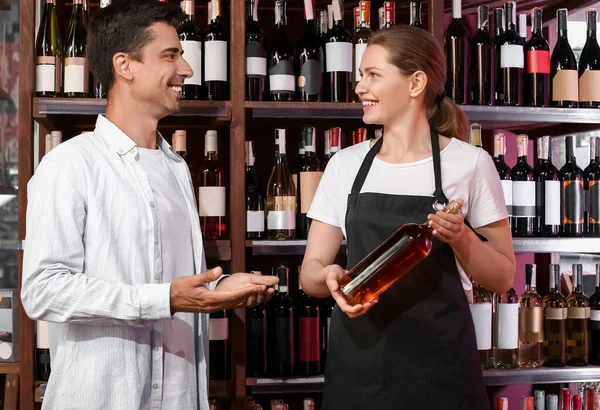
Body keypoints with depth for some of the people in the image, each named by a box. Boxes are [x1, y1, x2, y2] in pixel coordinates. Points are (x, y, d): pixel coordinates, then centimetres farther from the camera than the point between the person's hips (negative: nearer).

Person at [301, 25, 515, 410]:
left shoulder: (469, 163, -4)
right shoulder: (345, 164, 5)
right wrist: (329, 276, -16)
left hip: (438, 365, -2)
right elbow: (311, 271, 6)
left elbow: (502, 277, 1)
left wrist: (460, 238, -17)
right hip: (358, 360, 3)